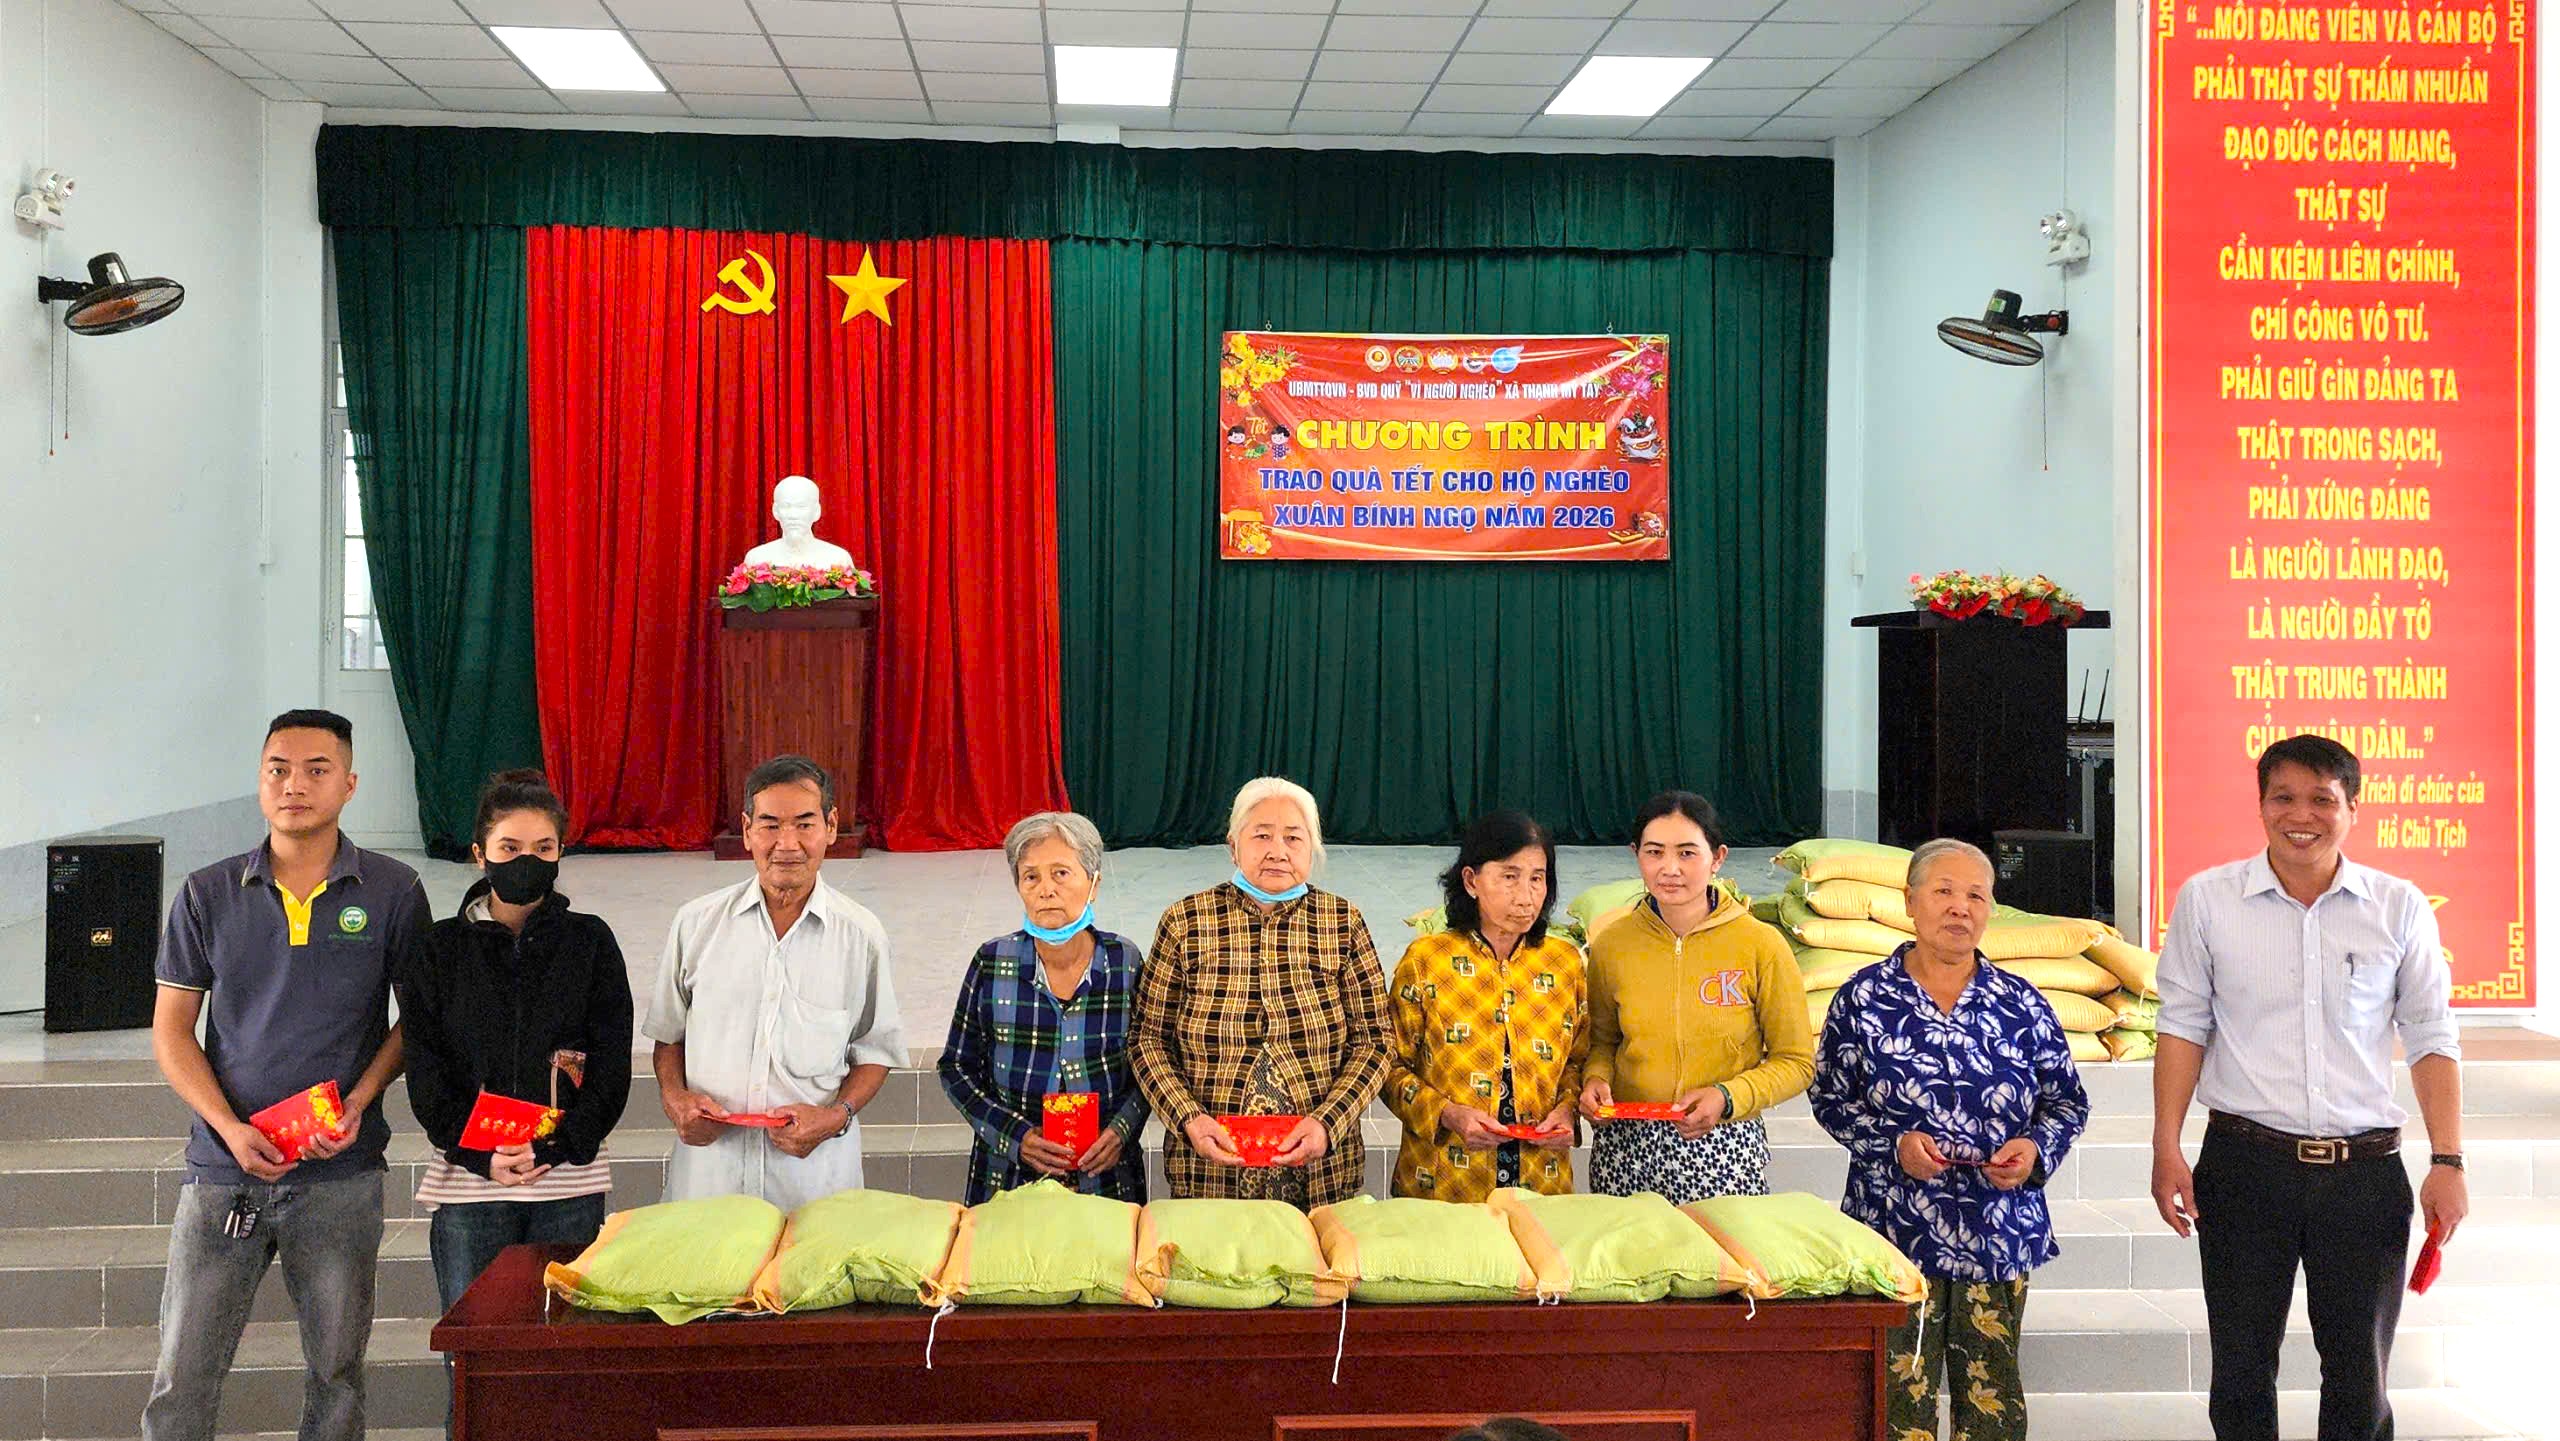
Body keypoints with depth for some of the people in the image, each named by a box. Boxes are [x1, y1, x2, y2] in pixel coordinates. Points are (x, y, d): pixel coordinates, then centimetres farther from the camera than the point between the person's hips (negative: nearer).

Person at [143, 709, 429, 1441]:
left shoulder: (393, 893, 0)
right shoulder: (207, 896, 3)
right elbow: (171, 1031, 5)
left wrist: (359, 1102, -10)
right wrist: (230, 1128, -9)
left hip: (342, 1175, -1)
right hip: (223, 1168, 1)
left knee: (337, 1372, 8)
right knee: (182, 1378, 3)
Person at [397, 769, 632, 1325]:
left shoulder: (590, 942, 5)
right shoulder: (440, 948, 6)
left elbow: (612, 1069, 0)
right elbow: (426, 1076, 1)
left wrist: (551, 1148, -12)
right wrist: (483, 1156, -12)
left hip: (570, 1183, 0)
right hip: (467, 1183, 0)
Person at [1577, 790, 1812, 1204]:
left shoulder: (1761, 945, -7)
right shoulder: (1612, 944, 0)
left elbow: (1796, 1062, -1)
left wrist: (1728, 1098, -16)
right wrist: (1596, 1078, -6)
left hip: (1725, 1152, -2)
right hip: (1626, 1150, 2)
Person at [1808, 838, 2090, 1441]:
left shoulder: (2021, 1003, 6)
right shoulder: (1865, 996, 0)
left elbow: (2068, 1102, 12)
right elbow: (1831, 1097, 3)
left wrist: (2035, 1148, -8)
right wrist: (1893, 1143, -13)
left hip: (1999, 1229, 2)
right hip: (1899, 1228, -2)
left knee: (1991, 1391, 7)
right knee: (1904, 1389, 1)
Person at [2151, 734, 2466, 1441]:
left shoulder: (2400, 908, 3)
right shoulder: (2207, 899, 1)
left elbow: (2431, 1039, 6)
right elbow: (2183, 1027, 4)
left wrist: (2448, 1162, 0)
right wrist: (2167, 1150, -1)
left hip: (2365, 1171, 1)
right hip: (2245, 1163, -1)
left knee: (2359, 1378, 8)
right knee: (2241, 1369, 7)